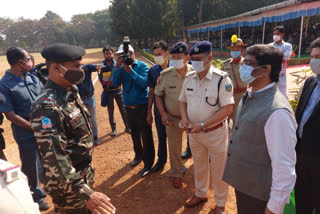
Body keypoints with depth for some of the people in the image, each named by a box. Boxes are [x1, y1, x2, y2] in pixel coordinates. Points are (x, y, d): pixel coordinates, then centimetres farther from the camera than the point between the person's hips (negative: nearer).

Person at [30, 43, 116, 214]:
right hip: (68, 185, -8)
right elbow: (53, 158, -33)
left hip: (84, 173, 8)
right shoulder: (47, 107, -29)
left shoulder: (71, 92, 0)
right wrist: (85, 193, -36)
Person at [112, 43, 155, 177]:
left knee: (146, 135, -1)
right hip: (128, 106, 5)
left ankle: (148, 163, 11)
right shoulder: (121, 67, 5)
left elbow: (144, 83, -19)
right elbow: (116, 84, -6)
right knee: (134, 133, 19)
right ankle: (138, 155, 40)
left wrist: (131, 71, -23)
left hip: (142, 106, -5)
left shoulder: (142, 66, -7)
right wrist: (118, 67, -15)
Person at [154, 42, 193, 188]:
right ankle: (177, 173, 38)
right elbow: (158, 95, 3)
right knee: (174, 148, 14)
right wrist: (163, 113, -7)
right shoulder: (165, 75, -9)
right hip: (172, 119, 1)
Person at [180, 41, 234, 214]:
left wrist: (203, 125, -26)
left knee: (218, 169, 11)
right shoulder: (189, 78, 0)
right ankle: (201, 194, 47)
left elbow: (228, 108, -22)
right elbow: (182, 101, 11)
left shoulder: (222, 79, -18)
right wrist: (184, 118, -9)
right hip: (194, 132, 5)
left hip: (215, 132, -5)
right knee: (199, 165, 23)